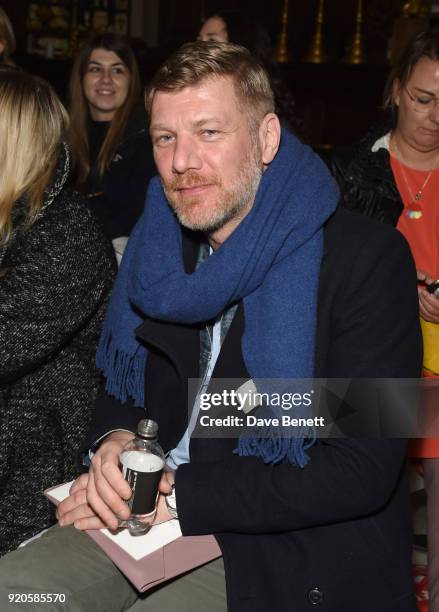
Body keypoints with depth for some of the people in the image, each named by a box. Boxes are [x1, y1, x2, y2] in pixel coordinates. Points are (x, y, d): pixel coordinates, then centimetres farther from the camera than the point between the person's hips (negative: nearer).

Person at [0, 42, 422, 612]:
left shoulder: (366, 259, -16)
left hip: (292, 552, -5)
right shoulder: (161, 245, 4)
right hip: (156, 510, 6)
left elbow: (363, 470, -19)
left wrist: (178, 497, -20)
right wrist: (113, 441, -9)